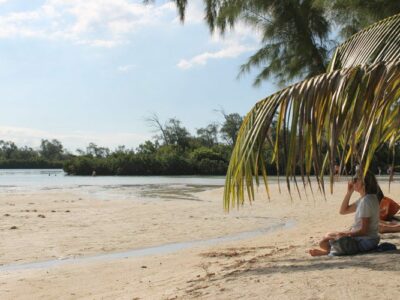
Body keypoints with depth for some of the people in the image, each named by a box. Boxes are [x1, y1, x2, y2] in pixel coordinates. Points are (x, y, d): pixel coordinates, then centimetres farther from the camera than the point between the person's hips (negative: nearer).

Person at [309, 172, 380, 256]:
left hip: (365, 242, -10)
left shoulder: (366, 201, -21)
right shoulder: (364, 199, 9)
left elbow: (363, 230, -23)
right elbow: (343, 211, 14)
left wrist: (345, 234, -15)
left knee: (324, 242, -13)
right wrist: (349, 192, 6)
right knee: (329, 235, 19)